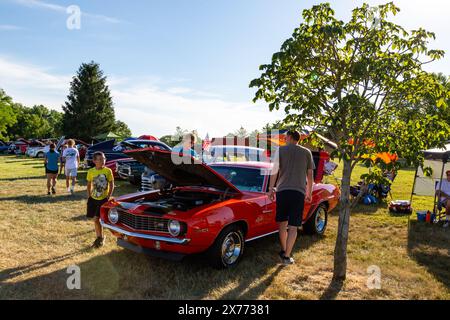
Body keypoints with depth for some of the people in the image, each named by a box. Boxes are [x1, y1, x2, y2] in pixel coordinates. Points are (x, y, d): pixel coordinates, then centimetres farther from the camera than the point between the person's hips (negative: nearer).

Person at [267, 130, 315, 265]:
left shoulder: (280, 150, 3)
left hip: (282, 190, 0)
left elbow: (274, 171, -2)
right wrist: (309, 192, 19)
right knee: (293, 226, 3)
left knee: (282, 222, 17)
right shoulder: (307, 152, 7)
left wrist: (271, 188, 7)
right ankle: (287, 256, 2)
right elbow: (310, 174, 10)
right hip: (299, 192, 0)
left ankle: (283, 250, 29)